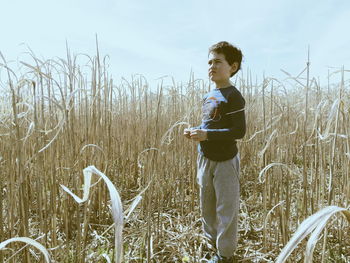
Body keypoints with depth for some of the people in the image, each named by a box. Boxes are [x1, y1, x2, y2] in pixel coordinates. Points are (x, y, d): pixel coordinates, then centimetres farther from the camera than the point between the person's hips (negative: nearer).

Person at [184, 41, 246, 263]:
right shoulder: (208, 96, 9)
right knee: (207, 208, 21)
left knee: (226, 209, 7)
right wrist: (195, 131, -1)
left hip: (225, 161, -8)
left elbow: (239, 131, -22)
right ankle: (214, 243, 43)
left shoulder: (233, 96, -16)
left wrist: (207, 135, -26)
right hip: (205, 159, 9)